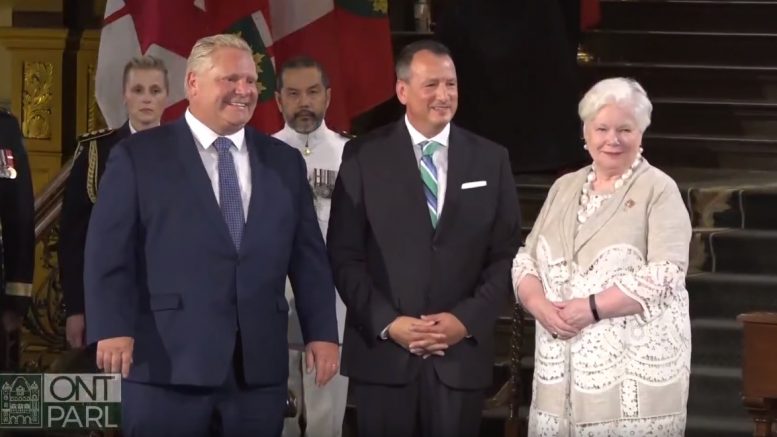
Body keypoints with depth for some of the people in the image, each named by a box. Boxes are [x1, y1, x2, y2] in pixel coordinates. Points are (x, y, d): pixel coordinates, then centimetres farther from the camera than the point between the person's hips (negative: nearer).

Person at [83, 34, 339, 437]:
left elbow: (308, 255, 13)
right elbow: (109, 251, -3)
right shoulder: (138, 156, 3)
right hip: (166, 365, -3)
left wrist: (321, 332, 5)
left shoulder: (284, 161, 15)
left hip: (259, 366, 3)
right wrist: (113, 329, -14)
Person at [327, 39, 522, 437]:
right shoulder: (364, 156, 1)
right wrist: (387, 322, -11)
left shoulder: (491, 159, 7)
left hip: (461, 354, 1)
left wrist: (467, 319, -8)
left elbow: (506, 254, 5)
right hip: (382, 351, -1)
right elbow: (344, 255, -1)